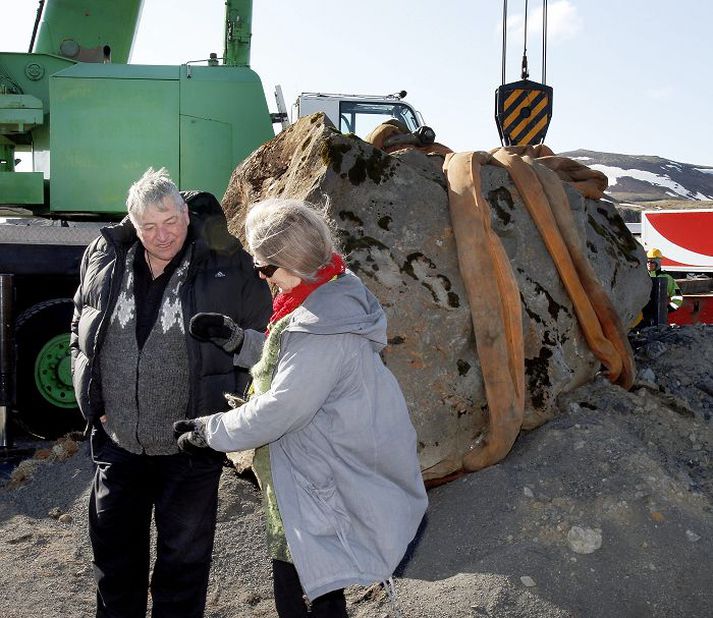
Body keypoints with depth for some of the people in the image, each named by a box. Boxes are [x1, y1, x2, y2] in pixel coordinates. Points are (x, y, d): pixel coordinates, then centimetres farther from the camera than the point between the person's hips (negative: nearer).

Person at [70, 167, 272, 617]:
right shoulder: (104, 260, -2)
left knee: (184, 558, 14)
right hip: (117, 441, 4)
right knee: (114, 549, 20)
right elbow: (82, 335, 11)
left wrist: (224, 408, -6)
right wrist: (95, 403, 5)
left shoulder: (227, 268, -14)